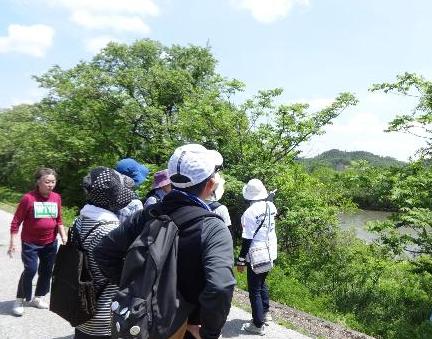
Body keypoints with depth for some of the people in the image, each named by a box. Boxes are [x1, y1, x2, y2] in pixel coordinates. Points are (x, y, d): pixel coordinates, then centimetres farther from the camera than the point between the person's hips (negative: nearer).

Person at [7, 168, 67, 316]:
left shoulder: (57, 198, -2)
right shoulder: (28, 198, -15)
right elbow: (16, 221, -10)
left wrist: (64, 238, 4)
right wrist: (13, 241, -14)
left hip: (50, 243, 5)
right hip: (30, 243, -5)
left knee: (47, 271, 12)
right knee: (30, 270, -10)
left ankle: (38, 298, 31)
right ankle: (20, 300, 12)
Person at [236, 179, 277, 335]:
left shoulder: (250, 213, -22)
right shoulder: (270, 206, -4)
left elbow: (247, 240, -20)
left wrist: (241, 260, -12)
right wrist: (269, 198, 26)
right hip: (270, 253, 7)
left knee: (254, 290, 6)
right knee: (262, 283, 26)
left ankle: (258, 325, 14)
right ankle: (265, 312, 38)